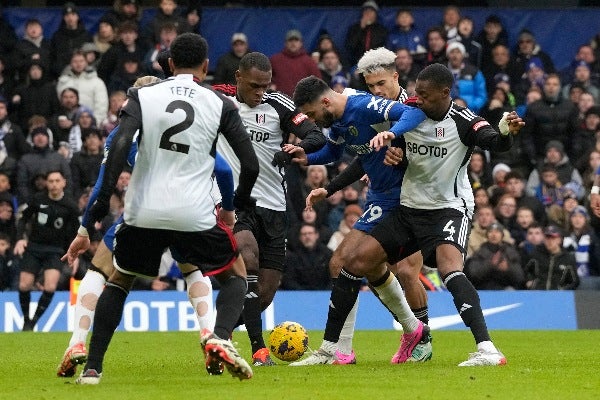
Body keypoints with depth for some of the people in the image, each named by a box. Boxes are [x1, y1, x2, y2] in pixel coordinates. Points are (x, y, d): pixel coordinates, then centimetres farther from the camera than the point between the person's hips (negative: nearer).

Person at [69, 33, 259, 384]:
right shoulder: (220, 104, 4)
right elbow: (250, 164, 2)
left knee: (118, 282, 24)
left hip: (143, 213, 1)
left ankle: (92, 367, 14)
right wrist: (241, 200, 21)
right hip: (194, 216, -1)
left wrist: (103, 199, -8)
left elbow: (120, 146, -11)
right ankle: (220, 337, -10)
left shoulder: (143, 95, 4)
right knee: (236, 275, 20)